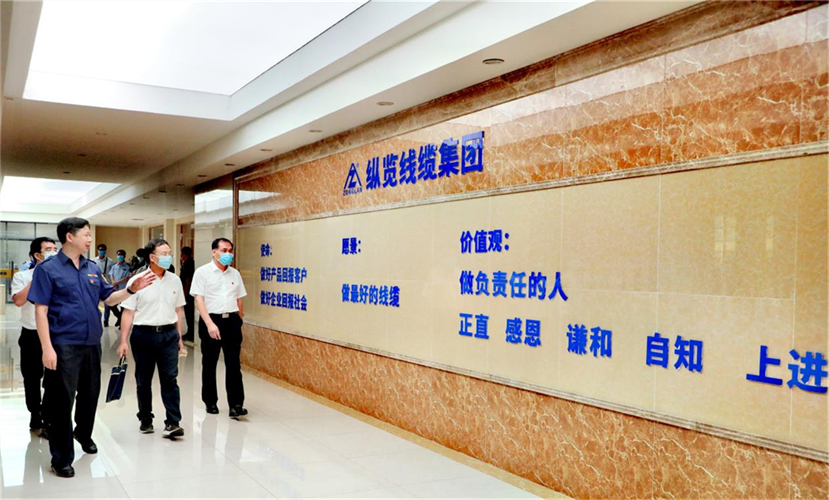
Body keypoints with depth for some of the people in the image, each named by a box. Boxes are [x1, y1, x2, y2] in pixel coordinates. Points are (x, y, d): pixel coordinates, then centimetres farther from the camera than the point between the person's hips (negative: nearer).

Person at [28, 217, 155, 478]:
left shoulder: (92, 268, 9)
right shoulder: (48, 269, -8)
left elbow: (109, 298, 15)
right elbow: (41, 310, -11)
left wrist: (132, 289, -4)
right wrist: (47, 348, -18)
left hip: (92, 344, 6)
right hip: (64, 346, -6)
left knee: (90, 394, 19)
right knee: (62, 401, 0)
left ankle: (84, 434, 43)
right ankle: (61, 458, 11)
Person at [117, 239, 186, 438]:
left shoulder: (175, 280, 6)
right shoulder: (137, 281, -5)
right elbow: (128, 313, -4)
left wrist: (179, 337, 13)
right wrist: (123, 341, -8)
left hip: (169, 334, 2)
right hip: (143, 334, -2)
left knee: (170, 378, -5)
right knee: (143, 381, 10)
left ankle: (173, 423, -4)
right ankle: (145, 420, 25)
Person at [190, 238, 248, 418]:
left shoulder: (235, 274, 11)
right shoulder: (202, 272, -2)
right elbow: (199, 299, -9)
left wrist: (239, 322, 15)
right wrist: (210, 324, -18)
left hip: (232, 321, 3)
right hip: (211, 320, -3)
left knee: (234, 364, -3)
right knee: (209, 364, 8)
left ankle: (236, 405, -4)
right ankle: (210, 402, 22)